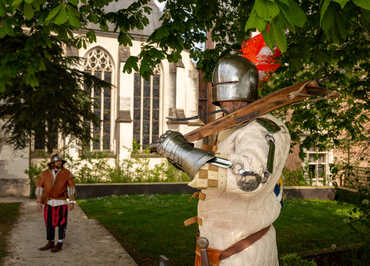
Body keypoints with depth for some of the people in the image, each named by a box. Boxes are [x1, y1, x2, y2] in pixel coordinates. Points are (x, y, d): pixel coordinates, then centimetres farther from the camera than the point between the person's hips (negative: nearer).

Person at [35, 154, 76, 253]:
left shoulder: (66, 173, -4)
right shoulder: (44, 174, -1)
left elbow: (71, 187, -1)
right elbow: (39, 188, 3)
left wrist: (72, 201, -5)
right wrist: (39, 202, 0)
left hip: (61, 203, -2)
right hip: (48, 203, 3)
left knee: (61, 224, 1)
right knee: (49, 223, 10)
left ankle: (59, 244, 12)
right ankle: (50, 243, 23)